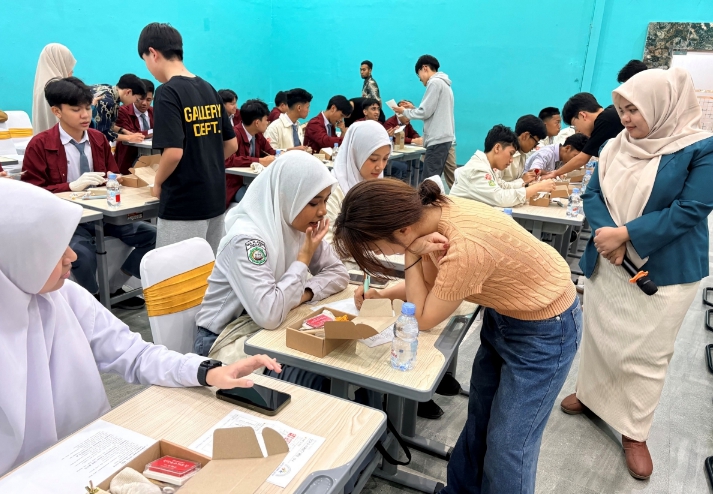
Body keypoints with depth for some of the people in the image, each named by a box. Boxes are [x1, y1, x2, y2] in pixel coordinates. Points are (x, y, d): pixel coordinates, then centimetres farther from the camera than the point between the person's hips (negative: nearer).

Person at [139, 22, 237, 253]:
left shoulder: (168, 92, -14)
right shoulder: (209, 89, 8)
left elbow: (174, 152, -22)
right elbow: (232, 144, 12)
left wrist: (158, 183, -5)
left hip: (183, 203, -8)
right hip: (215, 199, 8)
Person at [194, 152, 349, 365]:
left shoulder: (298, 225, -6)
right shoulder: (247, 238, -28)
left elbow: (338, 273, 0)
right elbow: (268, 315, -37)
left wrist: (302, 295, -18)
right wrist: (304, 257, -27)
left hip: (267, 329, 7)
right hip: (227, 338, -6)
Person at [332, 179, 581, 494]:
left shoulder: (466, 247, -39)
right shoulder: (431, 214, -15)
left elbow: (424, 318, -21)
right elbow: (434, 285, 3)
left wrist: (411, 255, -22)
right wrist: (383, 293, -7)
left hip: (544, 328, -8)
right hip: (504, 315, 8)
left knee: (507, 445, 5)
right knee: (478, 423, 21)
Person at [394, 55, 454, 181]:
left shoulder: (435, 82, -9)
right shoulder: (443, 83, 21)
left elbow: (425, 112, -12)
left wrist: (404, 111, 3)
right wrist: (413, 108, 18)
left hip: (437, 139, -10)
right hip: (443, 138, 10)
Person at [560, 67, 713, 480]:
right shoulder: (617, 146, 3)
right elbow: (593, 194, 0)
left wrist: (626, 234, -23)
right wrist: (608, 235, -19)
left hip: (664, 272, -4)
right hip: (608, 263, 5)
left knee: (646, 353, 5)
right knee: (600, 335, 17)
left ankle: (635, 432, 22)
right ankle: (591, 393, 40)